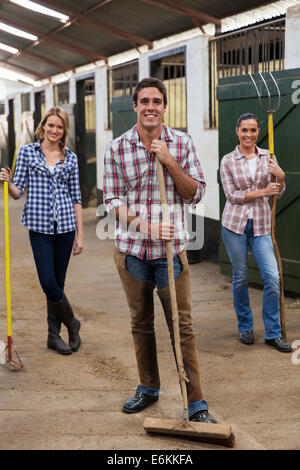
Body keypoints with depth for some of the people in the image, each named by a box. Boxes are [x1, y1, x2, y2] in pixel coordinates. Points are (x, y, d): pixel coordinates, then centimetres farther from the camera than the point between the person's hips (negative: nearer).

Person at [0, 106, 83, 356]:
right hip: (39, 225, -1)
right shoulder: (27, 152, 4)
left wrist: (80, 234, 7)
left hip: (65, 226, 1)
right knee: (49, 283, -7)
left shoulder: (70, 158, 8)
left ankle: (54, 335, 21)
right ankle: (72, 323, 17)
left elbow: (76, 197, 9)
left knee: (58, 283, 5)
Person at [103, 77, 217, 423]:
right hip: (131, 249, 1)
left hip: (171, 249, -1)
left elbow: (196, 194, -1)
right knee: (141, 322, 13)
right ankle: (148, 388, 30)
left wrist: (170, 162, -15)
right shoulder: (116, 149, 0)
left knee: (182, 326, -1)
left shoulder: (182, 143, 0)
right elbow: (112, 201, -1)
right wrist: (146, 226, -16)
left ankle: (196, 403, 6)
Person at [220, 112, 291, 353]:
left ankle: (273, 333, 5)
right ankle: (245, 327, 24)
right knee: (240, 278, 6)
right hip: (235, 224, -1)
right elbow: (232, 195, -6)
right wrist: (261, 192, -15)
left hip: (261, 225, 2)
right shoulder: (228, 161, 1)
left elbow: (278, 193, 8)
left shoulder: (268, 157, 8)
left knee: (272, 277, -6)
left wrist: (281, 176, -12)